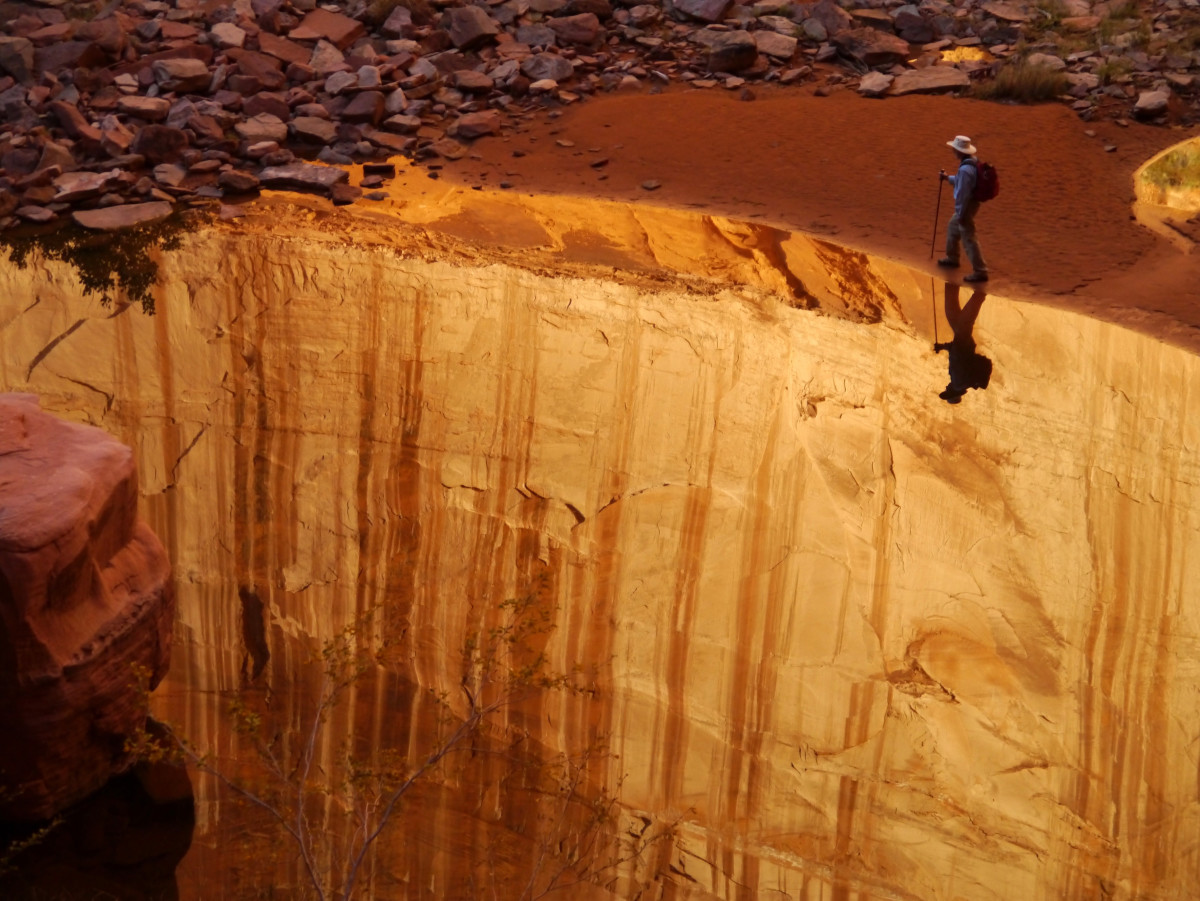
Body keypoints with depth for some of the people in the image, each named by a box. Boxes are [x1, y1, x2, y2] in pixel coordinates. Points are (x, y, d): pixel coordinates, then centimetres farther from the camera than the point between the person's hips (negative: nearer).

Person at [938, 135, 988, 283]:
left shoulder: (965, 169, -29)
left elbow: (962, 193, -26)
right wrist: (948, 178, 17)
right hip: (971, 202, 11)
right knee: (952, 228, 29)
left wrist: (960, 214, -20)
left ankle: (980, 271, -3)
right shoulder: (972, 162, 3)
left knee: (968, 239, -6)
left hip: (966, 205, -11)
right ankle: (952, 258, 45)